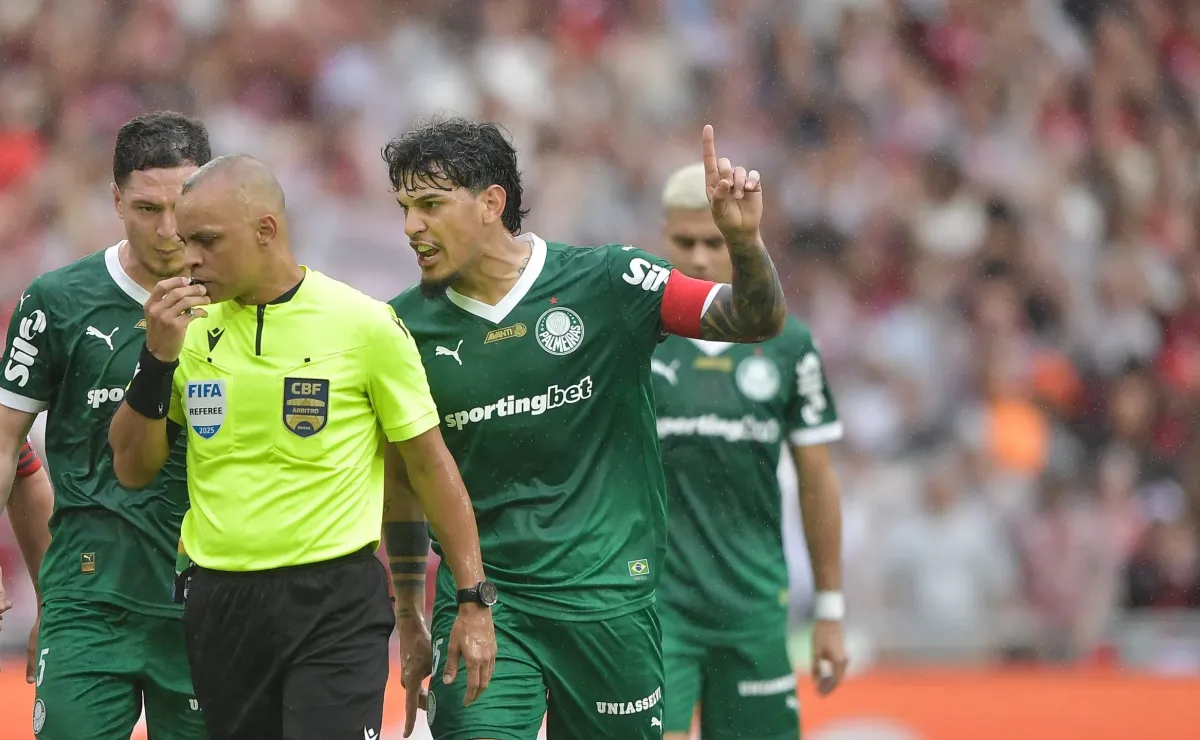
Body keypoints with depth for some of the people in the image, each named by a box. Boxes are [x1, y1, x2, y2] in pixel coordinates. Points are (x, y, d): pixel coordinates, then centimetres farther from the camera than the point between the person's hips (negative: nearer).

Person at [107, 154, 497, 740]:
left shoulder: (365, 324, -7)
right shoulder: (190, 328, 5)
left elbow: (429, 463, 0)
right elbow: (133, 469, 7)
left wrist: (474, 601, -2)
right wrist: (158, 358, -8)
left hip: (336, 607, -4)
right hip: (219, 602, 4)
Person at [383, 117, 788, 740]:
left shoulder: (605, 284, -5)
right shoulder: (404, 326, 1)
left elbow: (757, 320, -6)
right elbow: (401, 481, 10)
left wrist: (743, 239, -26)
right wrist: (408, 622, 10)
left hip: (606, 594, -1)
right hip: (478, 601, 1)